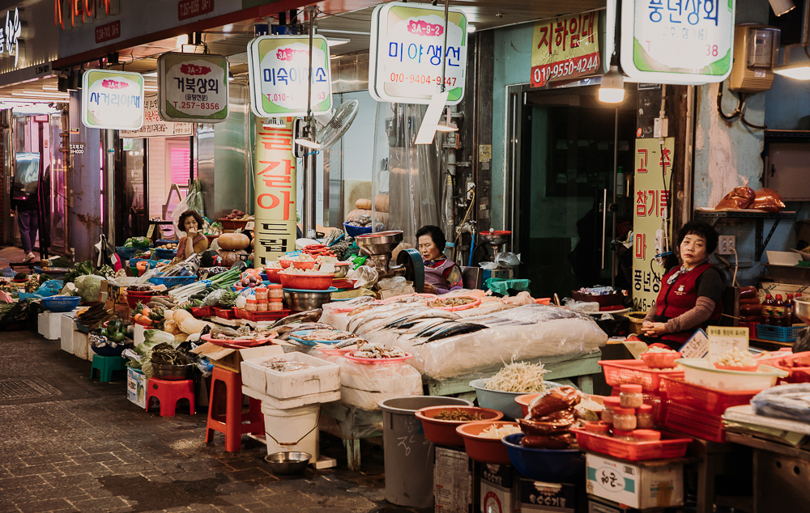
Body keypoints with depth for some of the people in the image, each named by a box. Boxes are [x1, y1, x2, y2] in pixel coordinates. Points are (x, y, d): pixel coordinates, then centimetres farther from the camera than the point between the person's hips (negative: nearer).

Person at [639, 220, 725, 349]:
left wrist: (667, 327, -18)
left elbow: (702, 311, -15)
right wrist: (646, 323, 4)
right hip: (655, 335, 7)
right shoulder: (673, 272, 24)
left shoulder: (709, 275, -2)